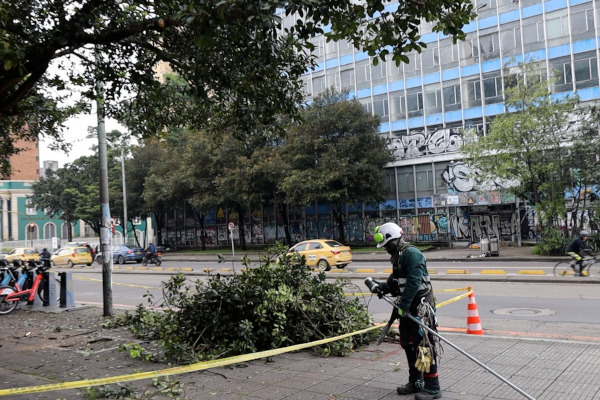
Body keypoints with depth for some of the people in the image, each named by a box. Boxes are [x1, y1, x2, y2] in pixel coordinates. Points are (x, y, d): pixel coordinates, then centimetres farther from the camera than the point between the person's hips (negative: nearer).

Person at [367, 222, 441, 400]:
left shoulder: (411, 253, -17)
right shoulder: (398, 257, 14)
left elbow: (413, 282, -25)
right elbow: (395, 282, 17)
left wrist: (404, 304, -25)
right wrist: (381, 287, 0)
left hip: (421, 306, -10)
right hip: (407, 307, 10)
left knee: (424, 346, -6)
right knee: (408, 345, 17)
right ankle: (415, 382, 30)